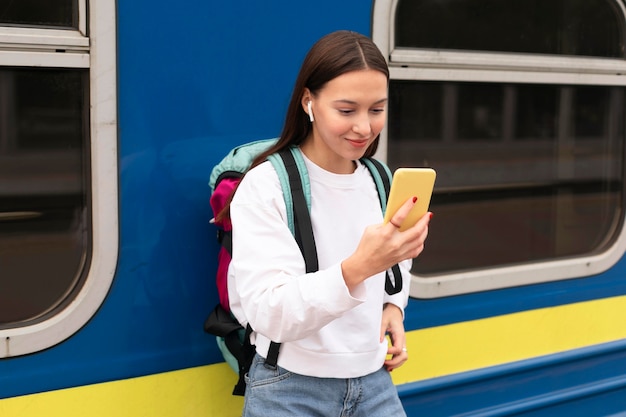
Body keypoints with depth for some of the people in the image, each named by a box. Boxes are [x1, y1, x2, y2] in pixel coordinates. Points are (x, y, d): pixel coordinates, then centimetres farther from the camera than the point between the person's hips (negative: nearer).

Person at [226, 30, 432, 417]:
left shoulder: (382, 182, 3)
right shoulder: (265, 185, -14)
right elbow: (267, 314, -24)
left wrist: (393, 306, 0)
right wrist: (357, 268, -37)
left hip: (374, 382, 5)